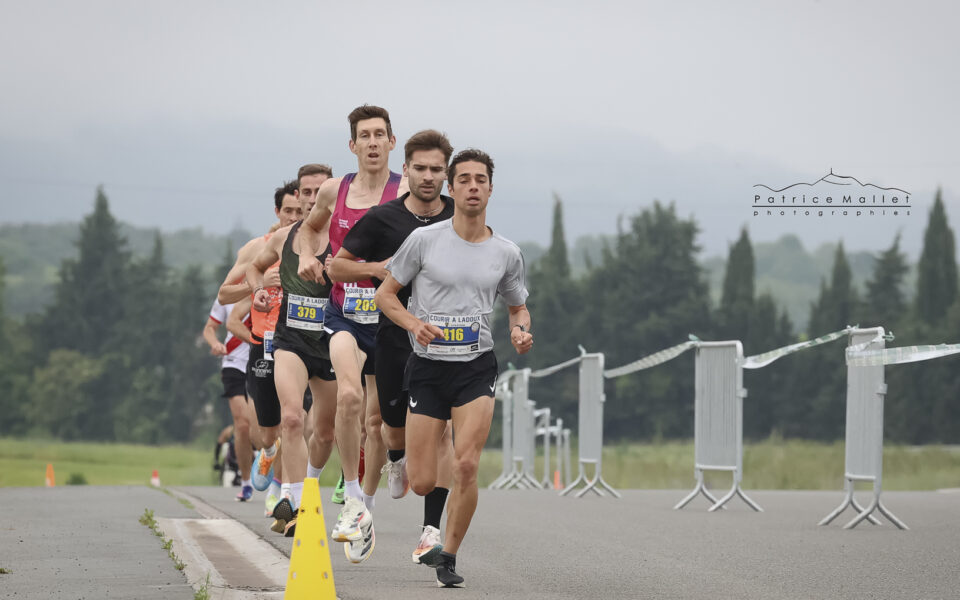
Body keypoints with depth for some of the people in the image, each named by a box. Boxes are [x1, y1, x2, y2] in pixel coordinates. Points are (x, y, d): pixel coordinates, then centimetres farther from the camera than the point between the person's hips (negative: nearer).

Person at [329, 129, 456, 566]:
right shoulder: (382, 219, -2)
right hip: (394, 337, 0)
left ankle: (432, 529, -9)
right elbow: (336, 265, 5)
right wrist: (375, 268, -12)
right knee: (397, 428, 8)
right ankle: (397, 459, 48)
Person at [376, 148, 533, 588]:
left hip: (477, 367, 1)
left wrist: (521, 331, -3)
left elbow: (518, 307, 20)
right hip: (427, 366, -1)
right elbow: (385, 294, 4)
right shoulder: (424, 240, -2)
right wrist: (415, 324, -14)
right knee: (422, 483, -4)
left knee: (466, 466, -17)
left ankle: (448, 556, 0)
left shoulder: (506, 253, 5)